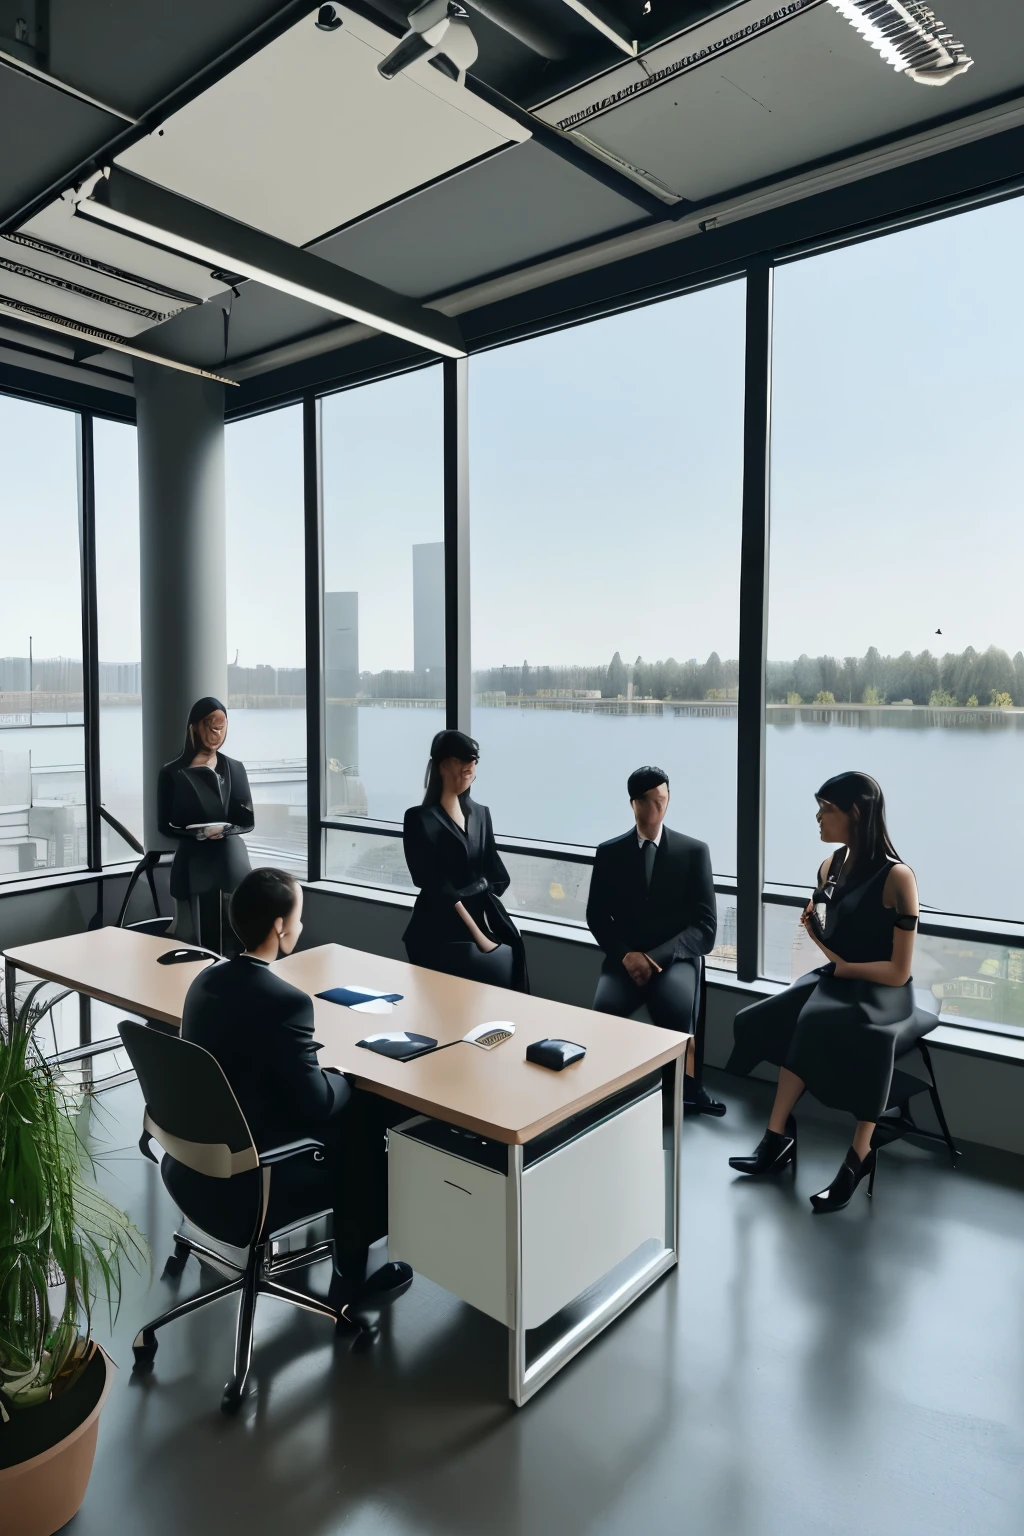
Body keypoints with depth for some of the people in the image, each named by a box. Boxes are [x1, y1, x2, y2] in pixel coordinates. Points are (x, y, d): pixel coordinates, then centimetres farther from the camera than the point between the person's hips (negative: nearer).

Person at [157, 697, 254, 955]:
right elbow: (165, 826, 0)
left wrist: (224, 830, -15)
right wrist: (197, 834, -19)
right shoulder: (173, 773, 1)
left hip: (232, 863, 2)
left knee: (237, 940, -2)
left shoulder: (234, 768, 8)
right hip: (194, 868, -2)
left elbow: (248, 822, 6)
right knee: (198, 943, -3)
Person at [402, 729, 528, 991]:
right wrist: (477, 936, -14)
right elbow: (437, 887, -10)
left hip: (485, 918, 5)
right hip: (444, 929, -5)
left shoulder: (480, 813, 11)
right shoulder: (420, 818, -5)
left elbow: (495, 872, 12)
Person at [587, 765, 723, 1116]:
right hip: (625, 957, 1)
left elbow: (705, 926, -2)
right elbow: (597, 917, 9)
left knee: (676, 1007, -34)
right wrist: (625, 954, -11)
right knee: (605, 1008, -31)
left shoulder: (694, 851, 3)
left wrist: (656, 957, -15)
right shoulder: (609, 852, 7)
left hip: (675, 958, -1)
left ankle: (684, 1083, -9)